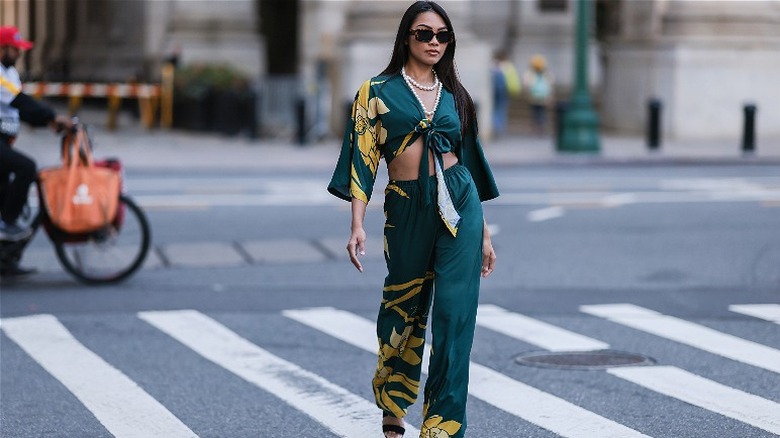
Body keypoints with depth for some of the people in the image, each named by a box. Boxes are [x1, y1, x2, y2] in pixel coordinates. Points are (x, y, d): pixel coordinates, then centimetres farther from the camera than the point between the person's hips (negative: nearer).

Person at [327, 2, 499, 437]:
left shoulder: (454, 95, 13)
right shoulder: (378, 92, 3)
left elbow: (470, 160, 16)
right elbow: (362, 158, -2)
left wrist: (484, 234, 14)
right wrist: (358, 225, -12)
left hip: (458, 205, 2)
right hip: (406, 209, -1)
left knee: (455, 314, -7)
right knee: (404, 311, 12)